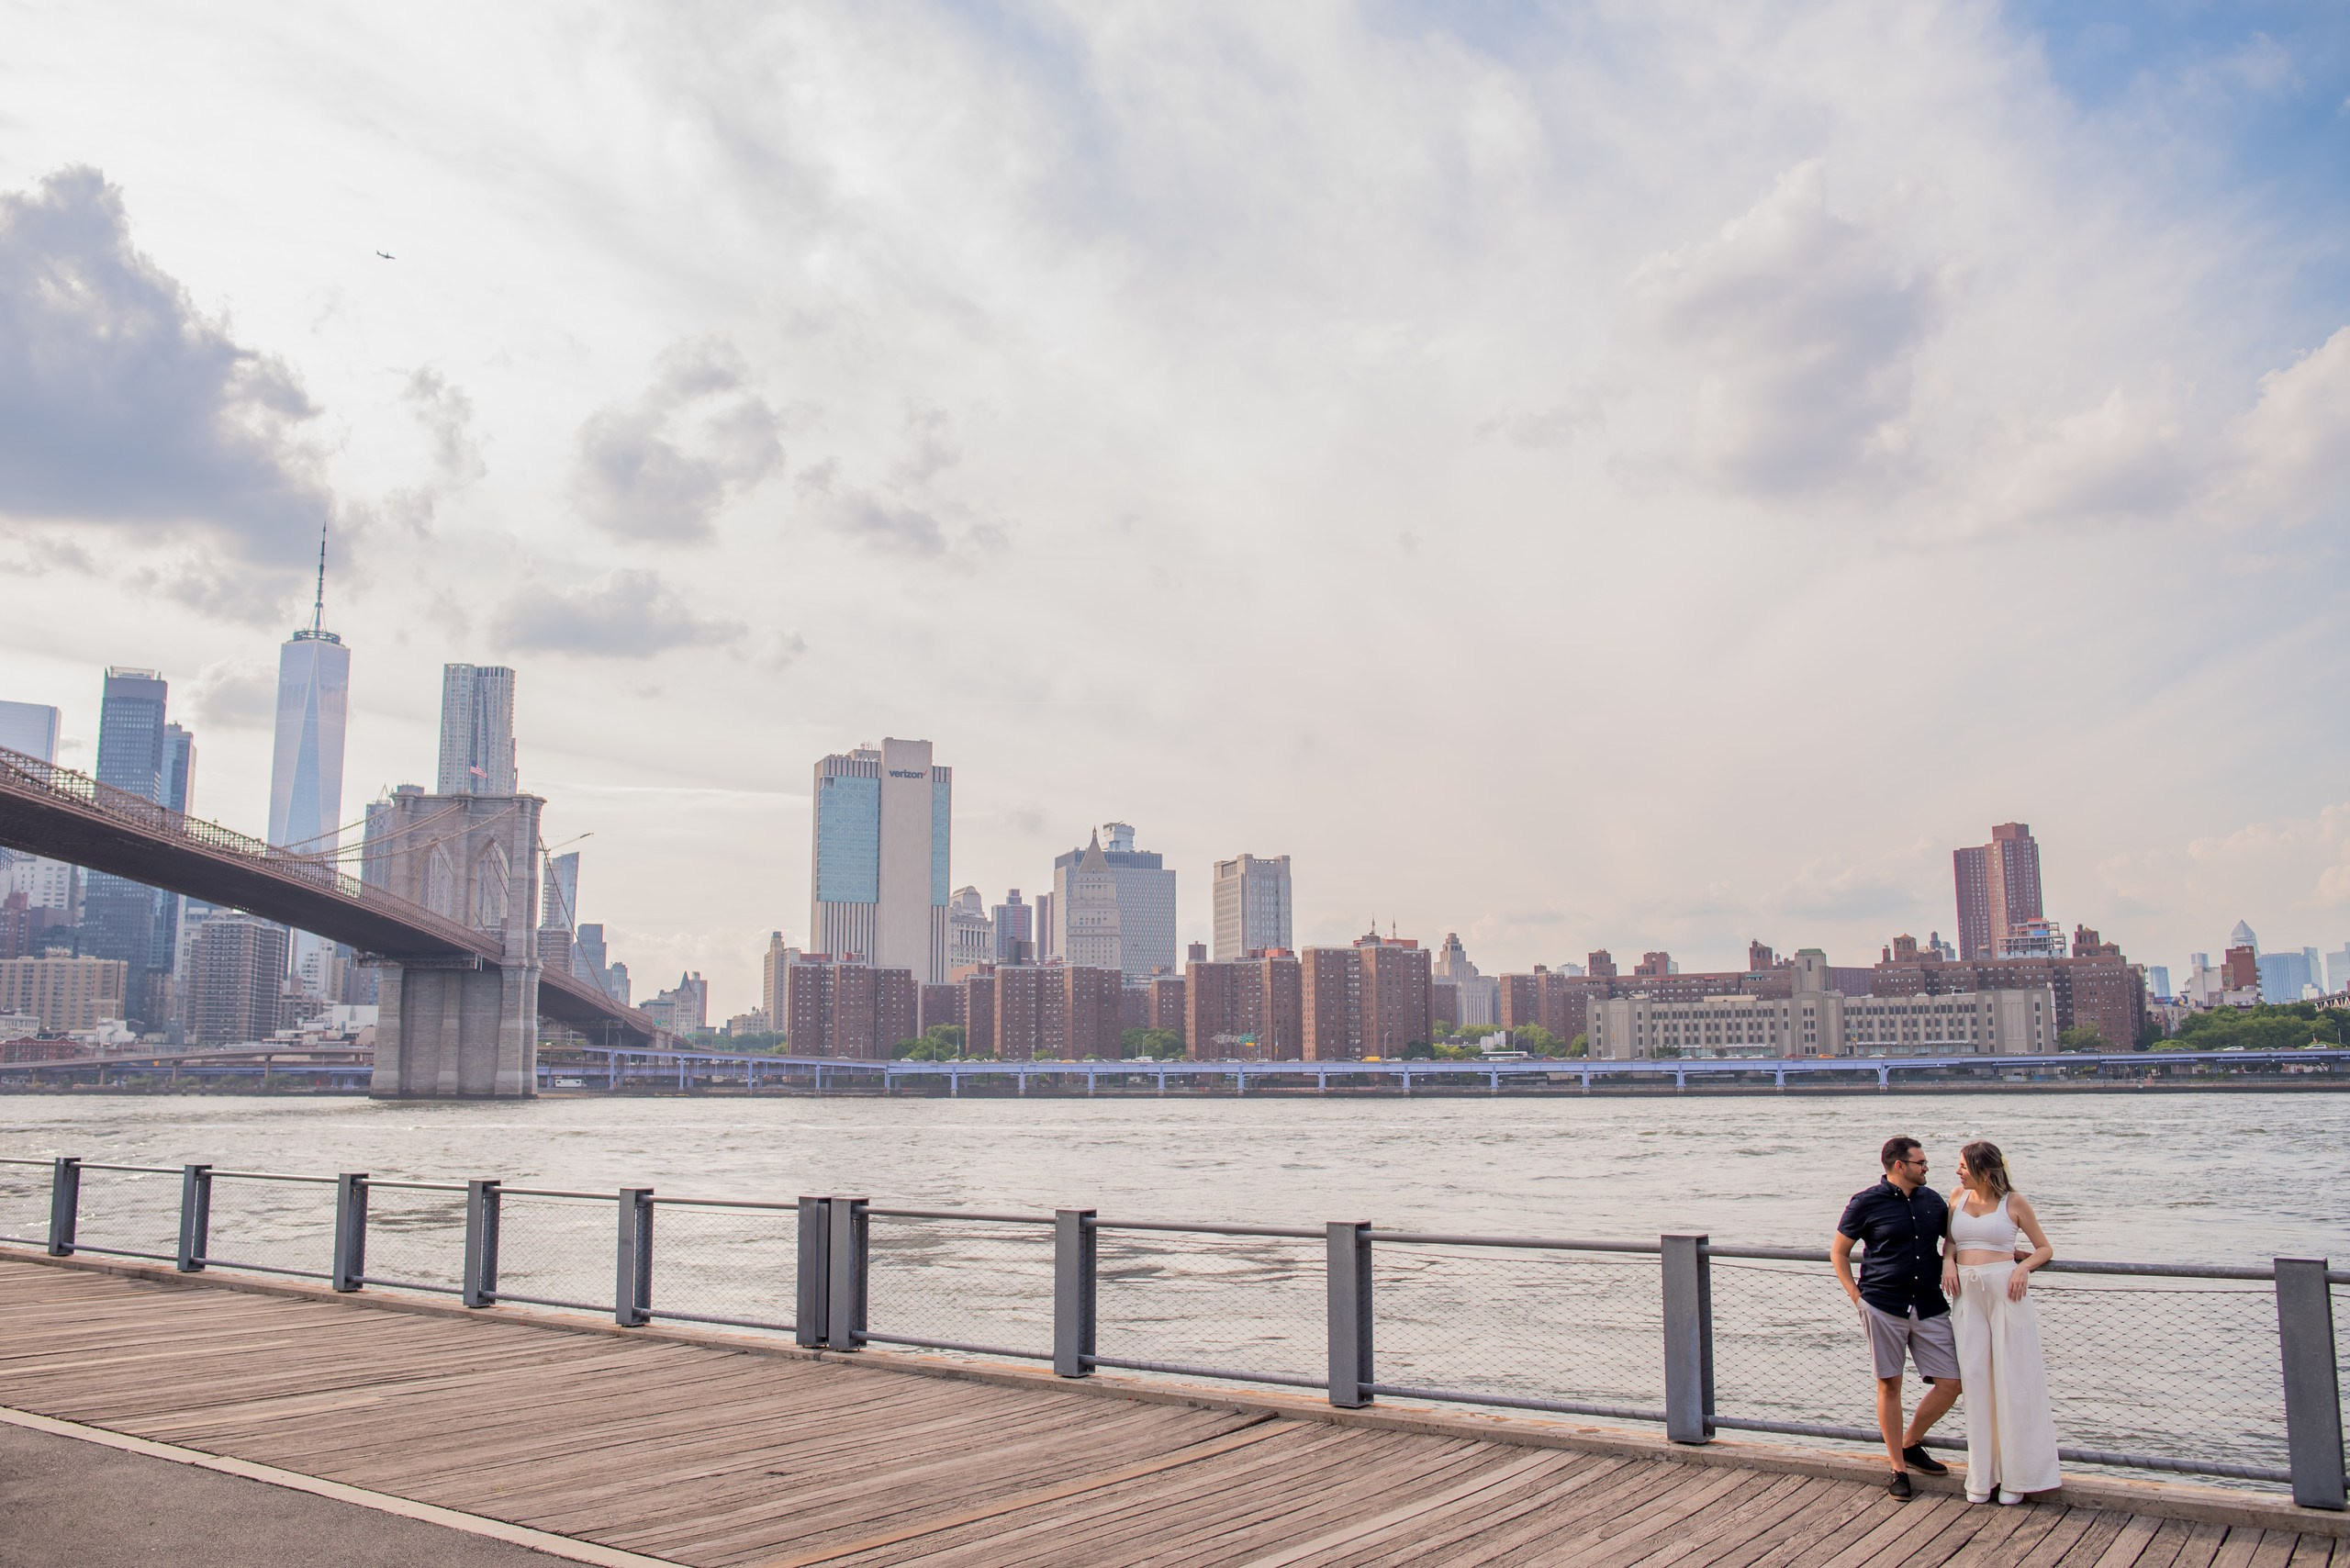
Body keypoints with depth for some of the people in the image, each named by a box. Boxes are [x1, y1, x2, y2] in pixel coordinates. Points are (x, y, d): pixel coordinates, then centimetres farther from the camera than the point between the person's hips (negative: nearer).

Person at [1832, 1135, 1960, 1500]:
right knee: (1889, 1385, 3)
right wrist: (1856, 1296, -3)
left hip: (1930, 1308, 4)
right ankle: (1898, 1467, 16)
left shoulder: (1932, 1200, 10)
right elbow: (1838, 1251, 5)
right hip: (1883, 1307, -4)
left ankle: (1911, 1444, 24)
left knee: (1950, 1384, 1)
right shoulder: (1867, 1203, -3)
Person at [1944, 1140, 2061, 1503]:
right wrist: (1948, 1262, 1)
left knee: (2012, 1380, 1)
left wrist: (2023, 1266, -13)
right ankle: (1982, 1475, 14)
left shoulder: (2014, 1202, -2)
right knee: (1976, 1379, 5)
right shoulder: (1958, 1197, 9)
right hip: (1967, 1295, 4)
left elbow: (2045, 1248, 6)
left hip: (2005, 1291, -4)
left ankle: (2016, 1474, 12)